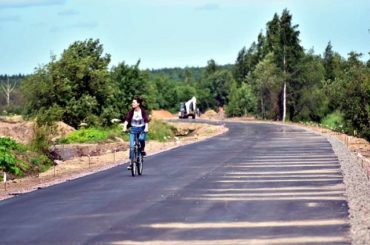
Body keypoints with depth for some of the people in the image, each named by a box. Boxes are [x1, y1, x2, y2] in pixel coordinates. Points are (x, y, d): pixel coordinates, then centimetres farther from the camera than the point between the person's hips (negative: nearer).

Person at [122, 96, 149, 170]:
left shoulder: (143, 111, -10)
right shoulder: (131, 111, -5)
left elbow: (146, 120, -19)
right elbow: (127, 119, -14)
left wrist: (146, 128, -36)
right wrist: (125, 127, -31)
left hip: (142, 129, -2)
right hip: (133, 129, 2)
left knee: (141, 139, -34)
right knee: (132, 146, -7)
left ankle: (142, 150, -3)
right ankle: (131, 162, 3)